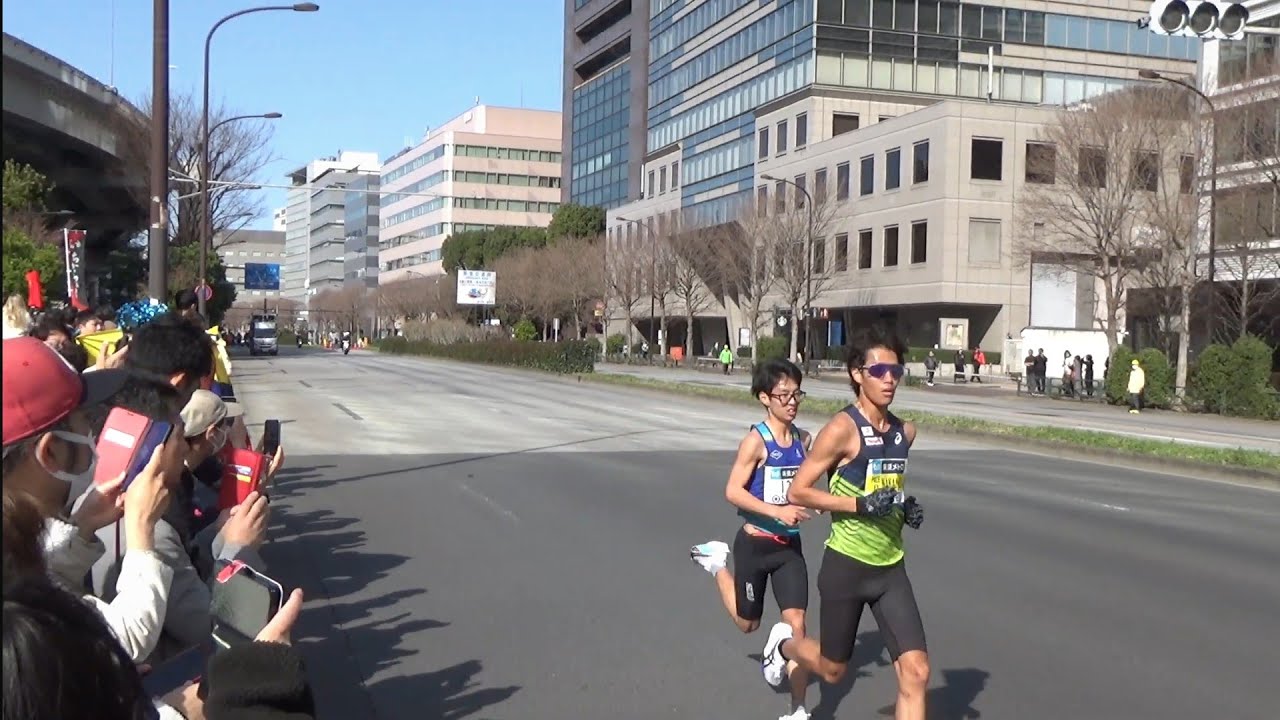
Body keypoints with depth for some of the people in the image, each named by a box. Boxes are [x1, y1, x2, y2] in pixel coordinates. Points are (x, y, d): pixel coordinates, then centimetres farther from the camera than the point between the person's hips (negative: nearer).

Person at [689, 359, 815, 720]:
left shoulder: (803, 439, 3)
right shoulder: (756, 440, -16)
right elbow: (733, 491, -19)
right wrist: (777, 511, -27)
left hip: (790, 544, 4)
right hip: (756, 544, -4)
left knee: (796, 624, -4)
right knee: (748, 623, 16)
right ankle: (716, 563, 40)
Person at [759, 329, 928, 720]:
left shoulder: (905, 432, 5)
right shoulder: (842, 429, -15)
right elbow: (797, 492, -14)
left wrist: (907, 507, 2)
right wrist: (861, 504, -23)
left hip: (891, 568, 5)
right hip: (847, 566, -5)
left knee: (916, 671, -5)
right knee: (832, 669, 14)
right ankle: (784, 643, 47)